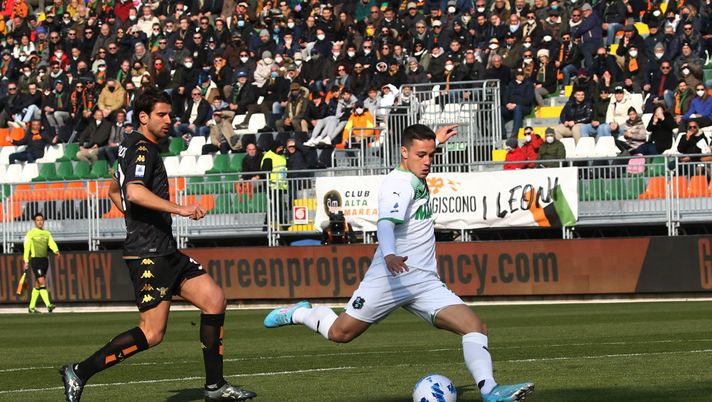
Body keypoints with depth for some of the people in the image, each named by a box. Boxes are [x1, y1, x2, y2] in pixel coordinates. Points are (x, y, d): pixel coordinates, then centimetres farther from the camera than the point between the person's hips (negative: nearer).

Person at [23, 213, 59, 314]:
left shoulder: (47, 233, 12)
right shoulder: (31, 233, -2)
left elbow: (51, 243, -1)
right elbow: (26, 247, -2)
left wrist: (56, 250, -22)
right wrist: (26, 261, -7)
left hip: (45, 260, 6)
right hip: (35, 259, -6)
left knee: (37, 285, 10)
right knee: (42, 282, -17)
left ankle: (32, 307, 18)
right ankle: (48, 305, -25)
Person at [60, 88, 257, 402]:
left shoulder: (134, 147, 20)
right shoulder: (142, 148, -12)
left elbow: (115, 191, 33)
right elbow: (134, 192, -29)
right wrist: (178, 209, -31)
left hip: (163, 251, 11)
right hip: (148, 254, -11)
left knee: (214, 299, 4)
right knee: (152, 334, -12)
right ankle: (80, 373, -5)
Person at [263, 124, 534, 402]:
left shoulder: (414, 178, 14)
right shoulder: (400, 184, -14)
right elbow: (386, 223, -34)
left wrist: (434, 141, 50)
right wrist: (389, 255, -52)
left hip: (426, 283, 8)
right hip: (392, 278, -8)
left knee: (475, 327, -12)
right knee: (340, 333, 4)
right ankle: (299, 314, 33)